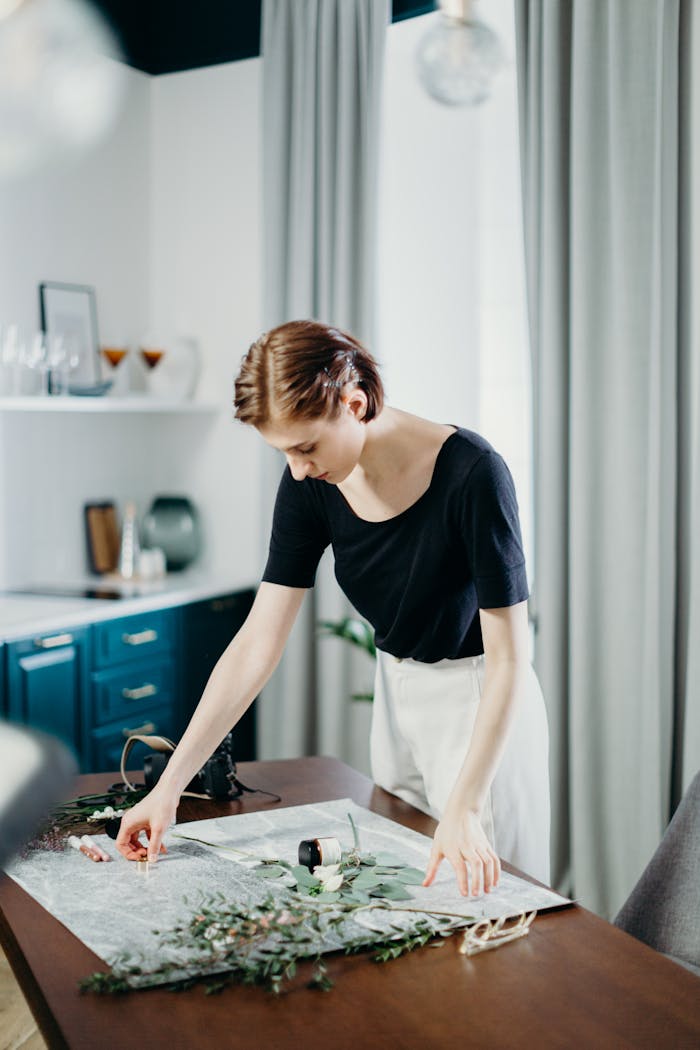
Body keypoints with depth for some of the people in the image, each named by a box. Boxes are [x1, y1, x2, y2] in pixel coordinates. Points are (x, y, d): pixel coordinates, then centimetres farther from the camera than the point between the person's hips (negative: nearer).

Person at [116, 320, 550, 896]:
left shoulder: (471, 474, -27)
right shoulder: (311, 484, -11)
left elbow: (508, 659, -25)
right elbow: (259, 641, -11)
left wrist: (462, 810, -32)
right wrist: (170, 784, -14)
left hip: (479, 700, -5)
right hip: (396, 694, 5)